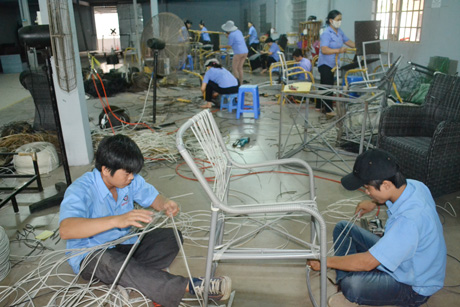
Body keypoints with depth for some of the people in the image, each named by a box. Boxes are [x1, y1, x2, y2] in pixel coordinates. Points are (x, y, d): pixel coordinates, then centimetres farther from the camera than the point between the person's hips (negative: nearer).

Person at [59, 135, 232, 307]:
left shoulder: (131, 180, -6)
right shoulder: (80, 191, -26)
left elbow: (152, 197, 7)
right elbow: (65, 230, -42)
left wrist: (165, 204, -20)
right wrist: (117, 220, -54)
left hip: (123, 243, 7)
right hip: (89, 257, -6)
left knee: (172, 236, -9)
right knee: (107, 261, -41)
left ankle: (132, 276, -29)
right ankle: (188, 287, -43)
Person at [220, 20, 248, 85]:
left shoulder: (231, 35, -11)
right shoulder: (239, 31, 12)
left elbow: (230, 46, -6)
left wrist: (222, 46, 9)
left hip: (238, 53, -8)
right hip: (245, 51, 8)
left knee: (234, 68, 3)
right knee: (240, 68, 14)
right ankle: (241, 82, 17)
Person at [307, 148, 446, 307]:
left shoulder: (410, 221, -39)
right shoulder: (412, 185, -14)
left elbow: (367, 262, -33)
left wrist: (326, 261, -22)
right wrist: (374, 203, 9)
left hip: (414, 286, -9)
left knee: (351, 286, -35)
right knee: (342, 228, 6)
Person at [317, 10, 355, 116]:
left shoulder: (339, 32, 8)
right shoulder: (326, 33, -18)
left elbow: (348, 42, 14)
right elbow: (324, 50, -27)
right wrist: (339, 50, -35)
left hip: (332, 64, 9)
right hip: (325, 64, -9)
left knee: (324, 85, 16)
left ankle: (319, 106, 26)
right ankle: (329, 110, 1)